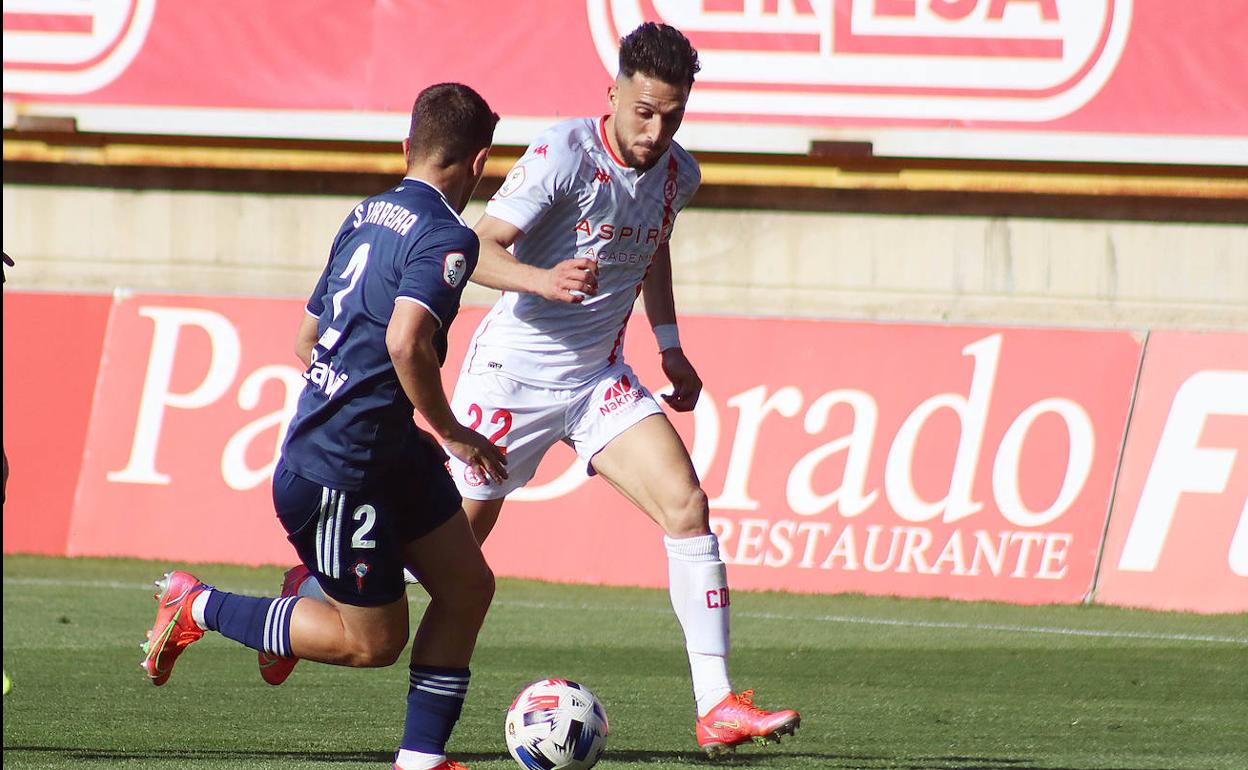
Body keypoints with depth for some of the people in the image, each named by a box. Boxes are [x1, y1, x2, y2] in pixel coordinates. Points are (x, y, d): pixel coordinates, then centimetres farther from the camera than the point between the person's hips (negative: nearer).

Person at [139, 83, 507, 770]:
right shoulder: (447, 237, -16)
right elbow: (405, 340, -33)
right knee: (373, 642, 3)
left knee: (468, 585, 9)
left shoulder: (365, 217, 10)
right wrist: (450, 432, -19)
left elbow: (306, 342, 18)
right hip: (336, 472, -9)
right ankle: (198, 608, 11)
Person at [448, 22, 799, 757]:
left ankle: (717, 709, -15)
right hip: (514, 371, -5)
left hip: (599, 378, 5)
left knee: (686, 504, -14)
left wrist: (670, 346, 21)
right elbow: (479, 250, -22)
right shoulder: (565, 154, -19)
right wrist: (543, 279, -40)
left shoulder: (678, 174, 1)